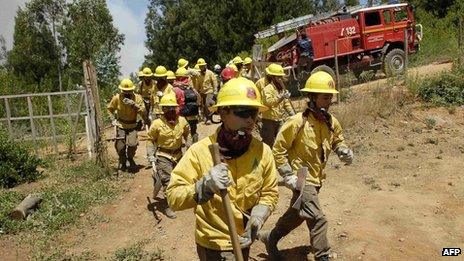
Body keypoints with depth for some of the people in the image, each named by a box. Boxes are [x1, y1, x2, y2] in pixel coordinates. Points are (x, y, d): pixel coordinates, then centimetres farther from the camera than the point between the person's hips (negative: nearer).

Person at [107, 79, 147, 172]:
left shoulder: (137, 98, -14)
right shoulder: (116, 98, -9)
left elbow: (143, 112, -23)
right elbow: (110, 108, 11)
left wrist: (134, 105, -36)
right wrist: (113, 119, 1)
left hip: (132, 126, -1)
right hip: (120, 125, 1)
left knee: (132, 144, -18)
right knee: (120, 146, -6)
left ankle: (130, 159, 15)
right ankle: (122, 161, 26)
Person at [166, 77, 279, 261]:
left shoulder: (263, 151, -10)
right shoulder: (200, 151, -20)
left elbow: (269, 192, 3)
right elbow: (173, 197, -20)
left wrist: (258, 216, -14)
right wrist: (203, 187, -37)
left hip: (244, 240, 4)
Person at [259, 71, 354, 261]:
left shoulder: (331, 121, -2)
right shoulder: (298, 122, -20)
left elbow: (337, 140, 19)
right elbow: (278, 149, -14)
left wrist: (343, 151, -4)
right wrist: (288, 176, -16)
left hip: (317, 178, 8)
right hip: (302, 178, -8)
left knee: (297, 214, 22)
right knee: (317, 220, -11)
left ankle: (271, 237, 43)